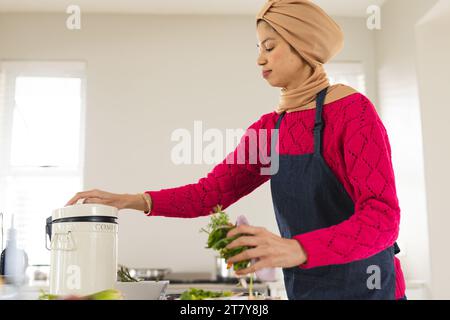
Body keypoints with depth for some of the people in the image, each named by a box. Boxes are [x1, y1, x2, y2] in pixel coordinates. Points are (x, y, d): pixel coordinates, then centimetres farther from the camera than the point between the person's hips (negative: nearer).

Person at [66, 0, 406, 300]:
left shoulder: (351, 109, -14)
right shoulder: (269, 128, 5)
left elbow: (382, 216, -22)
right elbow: (212, 192, 1)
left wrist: (296, 249, -37)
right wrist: (132, 200, -12)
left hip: (361, 286, -5)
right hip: (304, 288, 5)